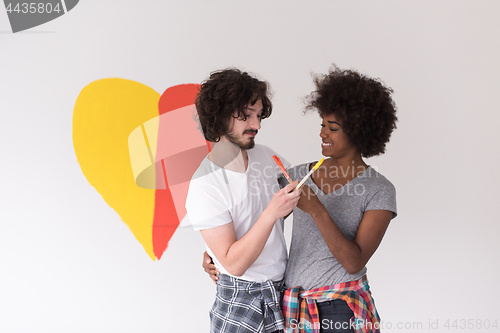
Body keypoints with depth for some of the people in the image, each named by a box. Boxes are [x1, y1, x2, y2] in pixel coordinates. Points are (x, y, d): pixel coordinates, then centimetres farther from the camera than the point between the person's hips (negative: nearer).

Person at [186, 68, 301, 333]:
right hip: (241, 302, -6)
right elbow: (234, 263, -22)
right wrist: (271, 213, -31)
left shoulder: (264, 155, 1)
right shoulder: (204, 185, -20)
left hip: (283, 290, 6)